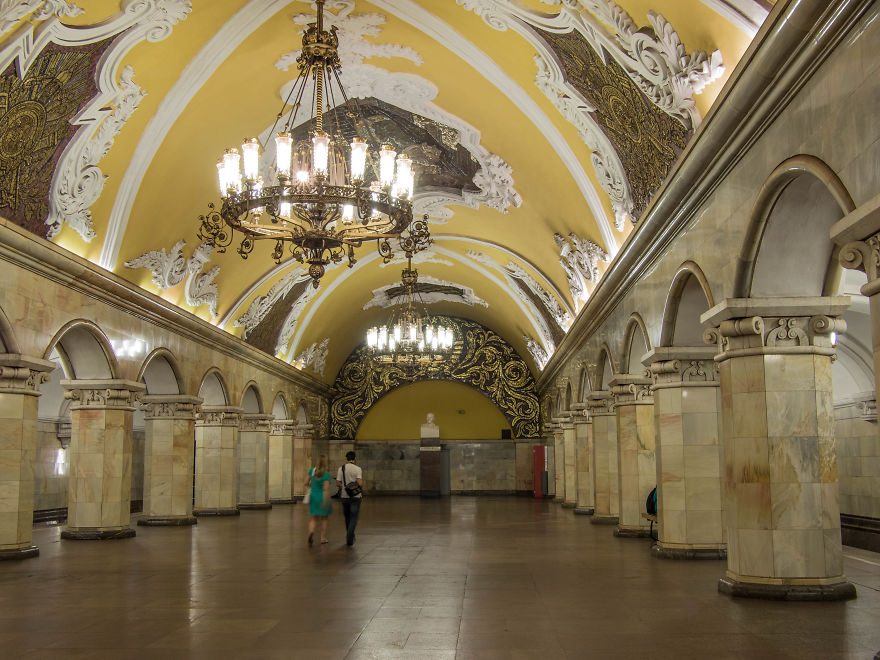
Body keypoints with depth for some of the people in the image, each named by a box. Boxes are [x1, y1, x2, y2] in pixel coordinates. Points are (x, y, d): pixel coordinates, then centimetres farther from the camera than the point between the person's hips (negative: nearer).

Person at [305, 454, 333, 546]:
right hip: (323, 497, -3)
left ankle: (311, 532, -20)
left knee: (313, 519, 8)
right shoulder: (326, 474, -17)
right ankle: (323, 538, 19)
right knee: (324, 519, 14)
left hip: (313, 496, 3)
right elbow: (326, 489, -21)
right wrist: (326, 502, -19)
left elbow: (306, 483, 6)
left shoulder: (312, 471, -3)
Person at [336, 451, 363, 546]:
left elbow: (338, 483, -2)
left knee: (347, 517, 18)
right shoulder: (358, 469, -9)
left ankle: (350, 536, 28)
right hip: (356, 496, -3)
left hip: (345, 496, 3)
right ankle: (350, 538, -13)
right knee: (353, 518, 0)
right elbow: (360, 483, -17)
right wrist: (361, 489, 4)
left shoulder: (341, 469, -1)